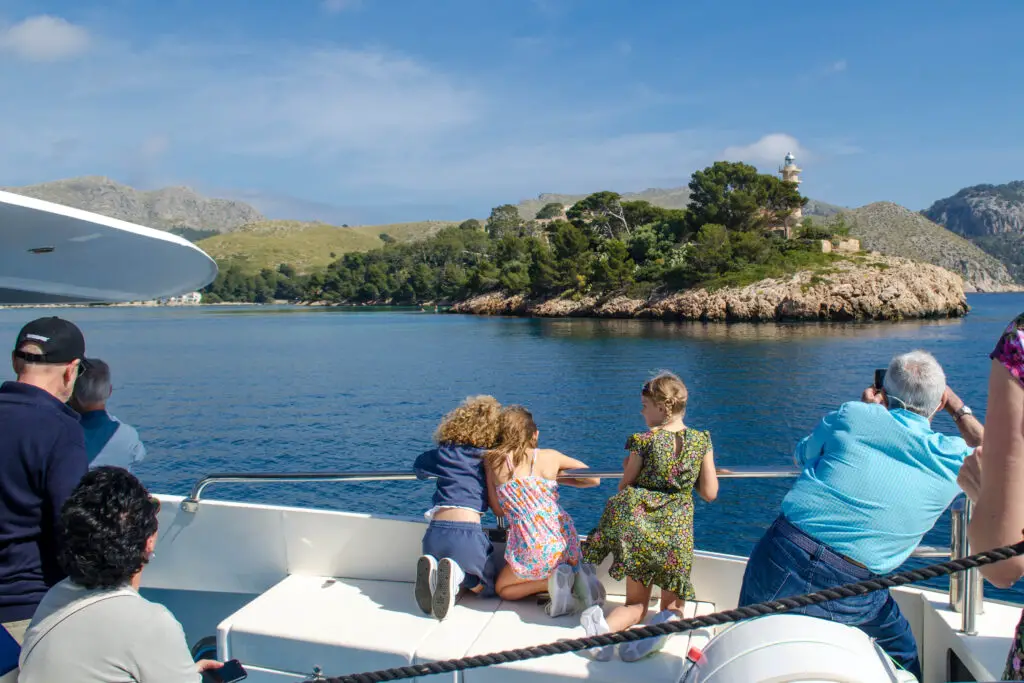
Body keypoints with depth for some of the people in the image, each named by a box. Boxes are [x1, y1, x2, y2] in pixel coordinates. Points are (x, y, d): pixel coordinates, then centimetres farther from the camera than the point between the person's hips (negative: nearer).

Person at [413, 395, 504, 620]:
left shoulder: (442, 453, 14)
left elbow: (418, 467, 34)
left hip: (434, 533, 3)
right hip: (466, 533, -3)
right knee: (489, 587, 21)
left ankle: (432, 569, -6)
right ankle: (456, 574, -12)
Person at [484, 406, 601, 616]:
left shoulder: (492, 461, 0)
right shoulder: (550, 456, 3)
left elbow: (498, 510, 6)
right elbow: (594, 479, 11)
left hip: (532, 547, -3)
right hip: (563, 538, 4)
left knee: (503, 589, 25)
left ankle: (551, 582, -2)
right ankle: (577, 577, 3)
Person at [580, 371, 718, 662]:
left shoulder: (643, 441, -6)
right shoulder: (702, 441, 1)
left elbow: (624, 488, 2)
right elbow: (709, 494, 4)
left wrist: (628, 468, 22)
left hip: (638, 527, -1)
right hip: (677, 531, 1)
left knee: (636, 603, 13)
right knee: (673, 604, 18)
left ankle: (604, 626, -19)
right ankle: (667, 622, -17)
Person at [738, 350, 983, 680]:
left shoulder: (853, 415, 0)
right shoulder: (953, 459, 2)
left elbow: (804, 454, 19)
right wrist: (959, 408, 35)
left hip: (782, 557, 0)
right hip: (851, 590, 1)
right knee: (901, 654, 28)